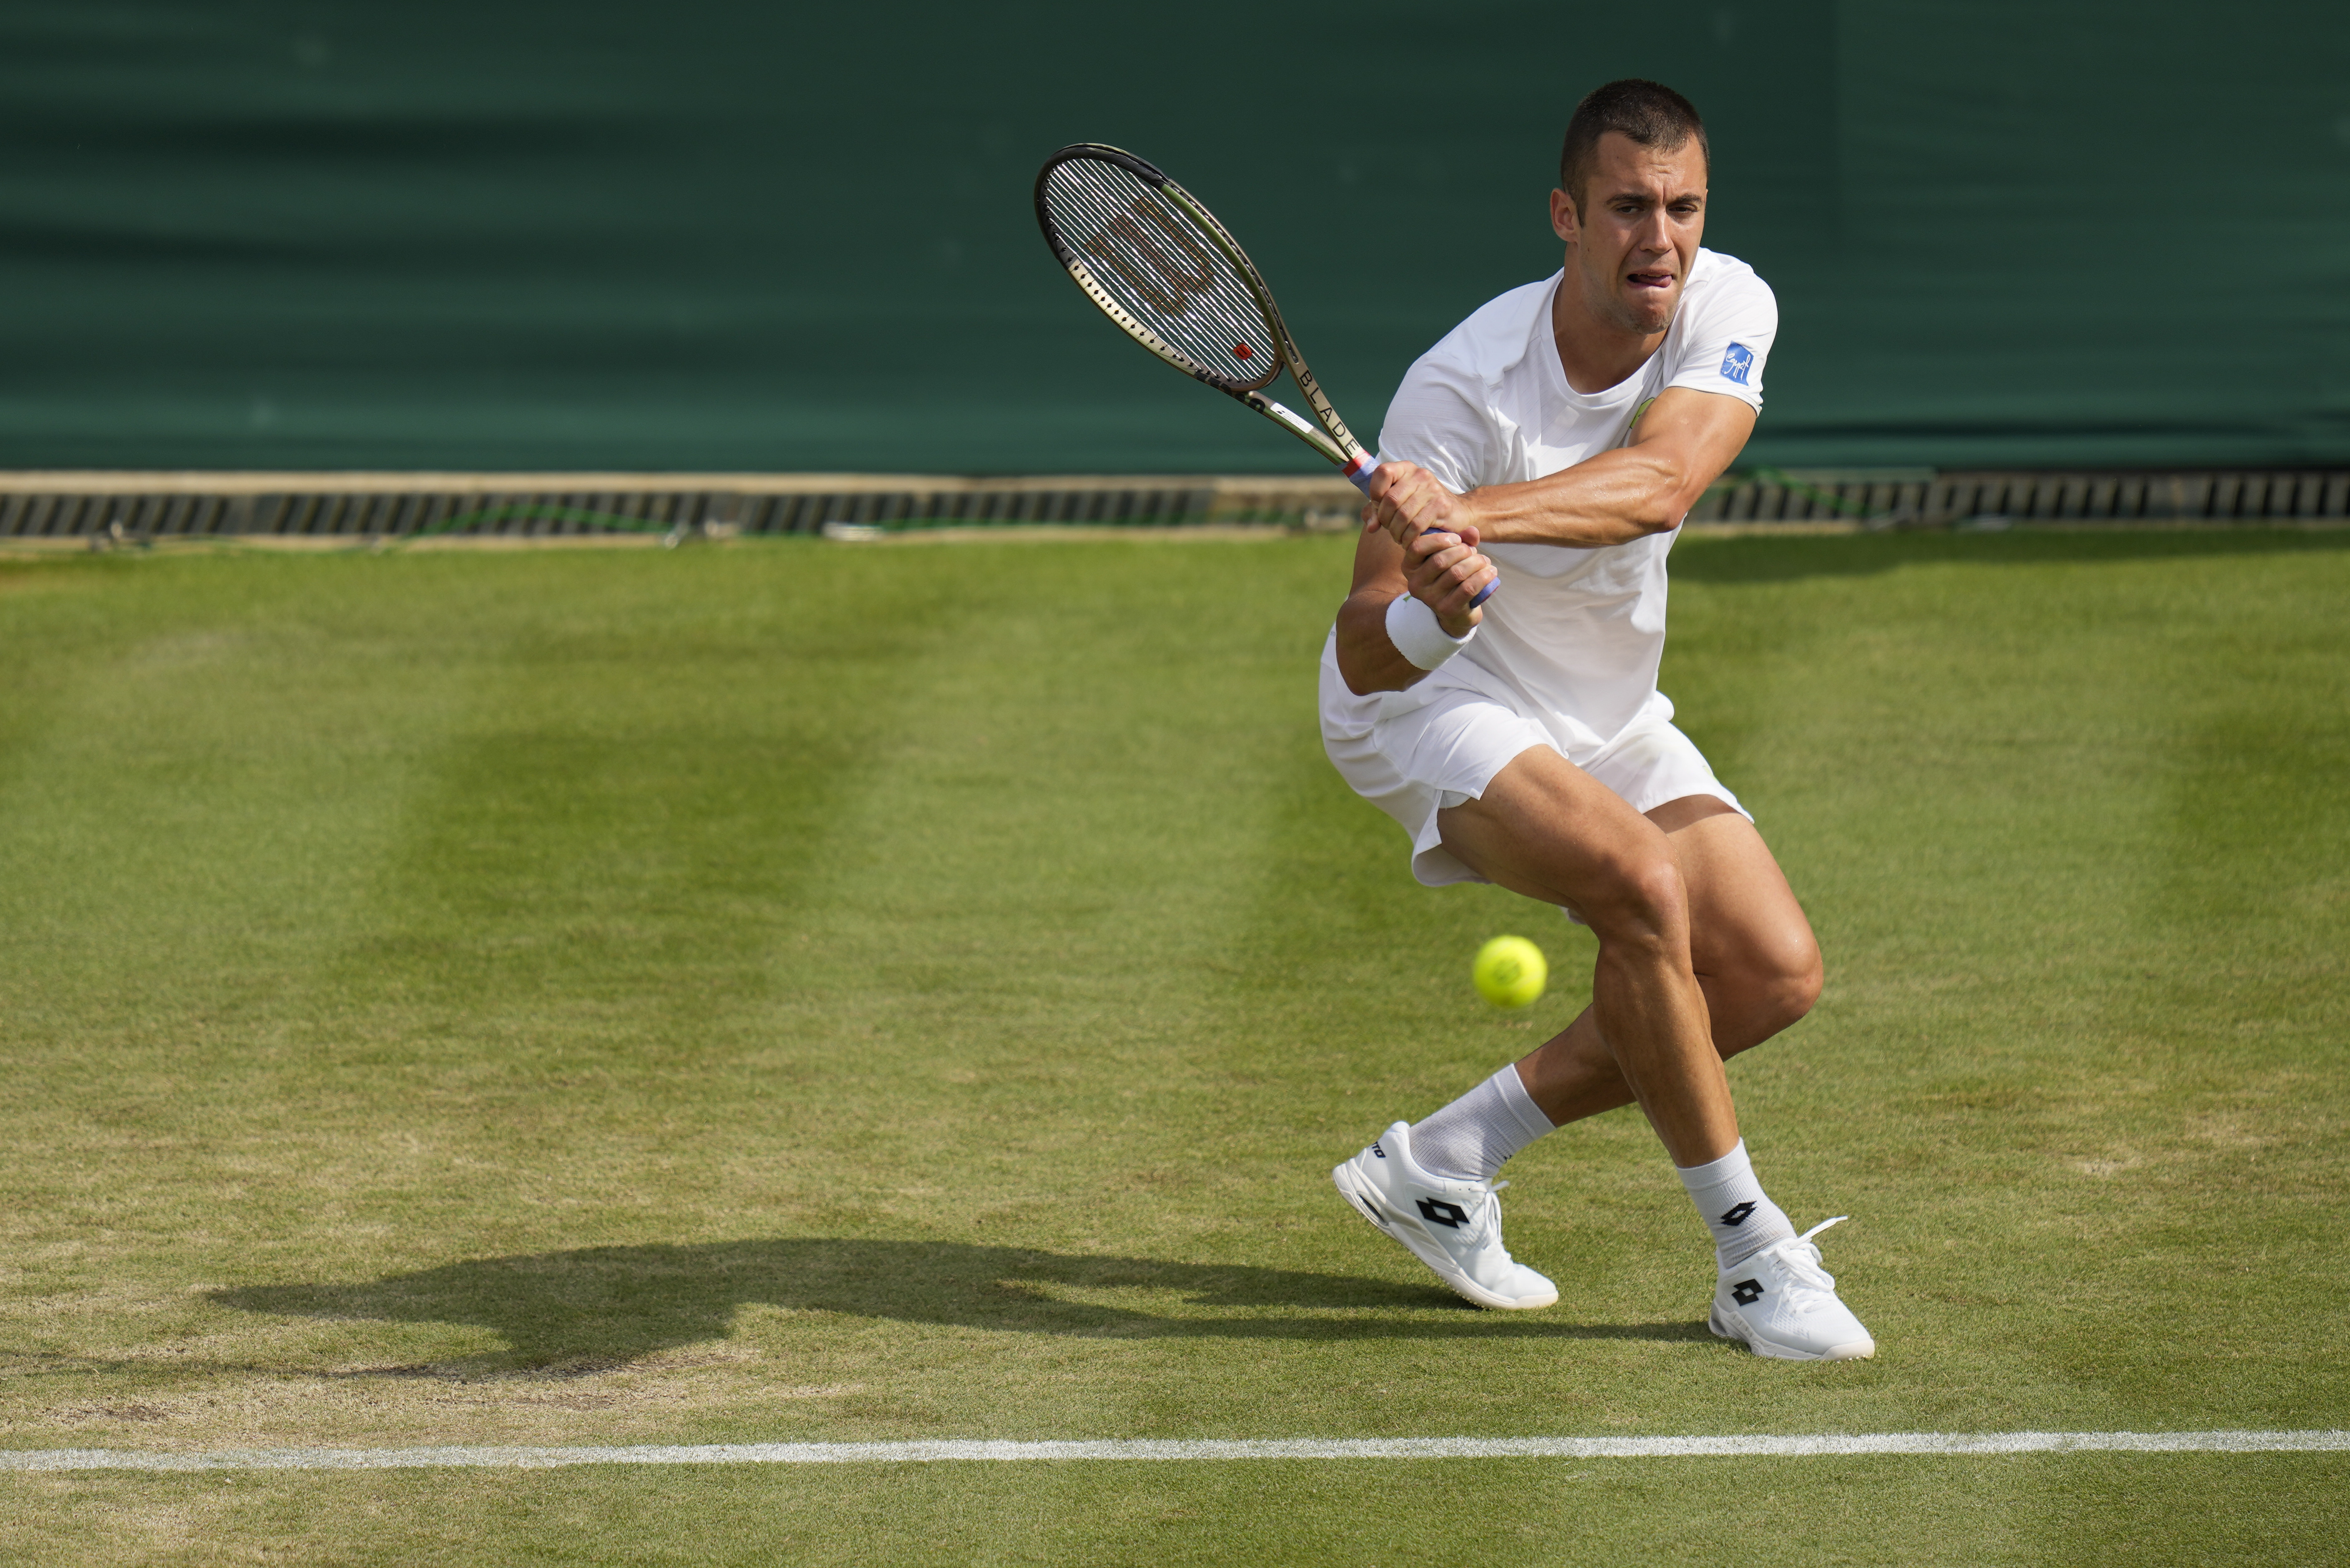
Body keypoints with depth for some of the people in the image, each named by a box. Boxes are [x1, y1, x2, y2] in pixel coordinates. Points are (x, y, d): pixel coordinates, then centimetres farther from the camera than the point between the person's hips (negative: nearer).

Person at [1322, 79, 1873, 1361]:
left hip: (1604, 715, 6)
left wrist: (1468, 517, -53)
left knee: (1774, 975, -4)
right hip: (1433, 703, -6)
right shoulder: (1464, 390, -30)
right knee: (1645, 884, -31)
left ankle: (1437, 1164, 5)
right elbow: (1365, 654, -28)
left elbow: (1660, 483, -38)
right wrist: (1437, 609, -52)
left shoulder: (1726, 307, -18)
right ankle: (1750, 1255, -17)